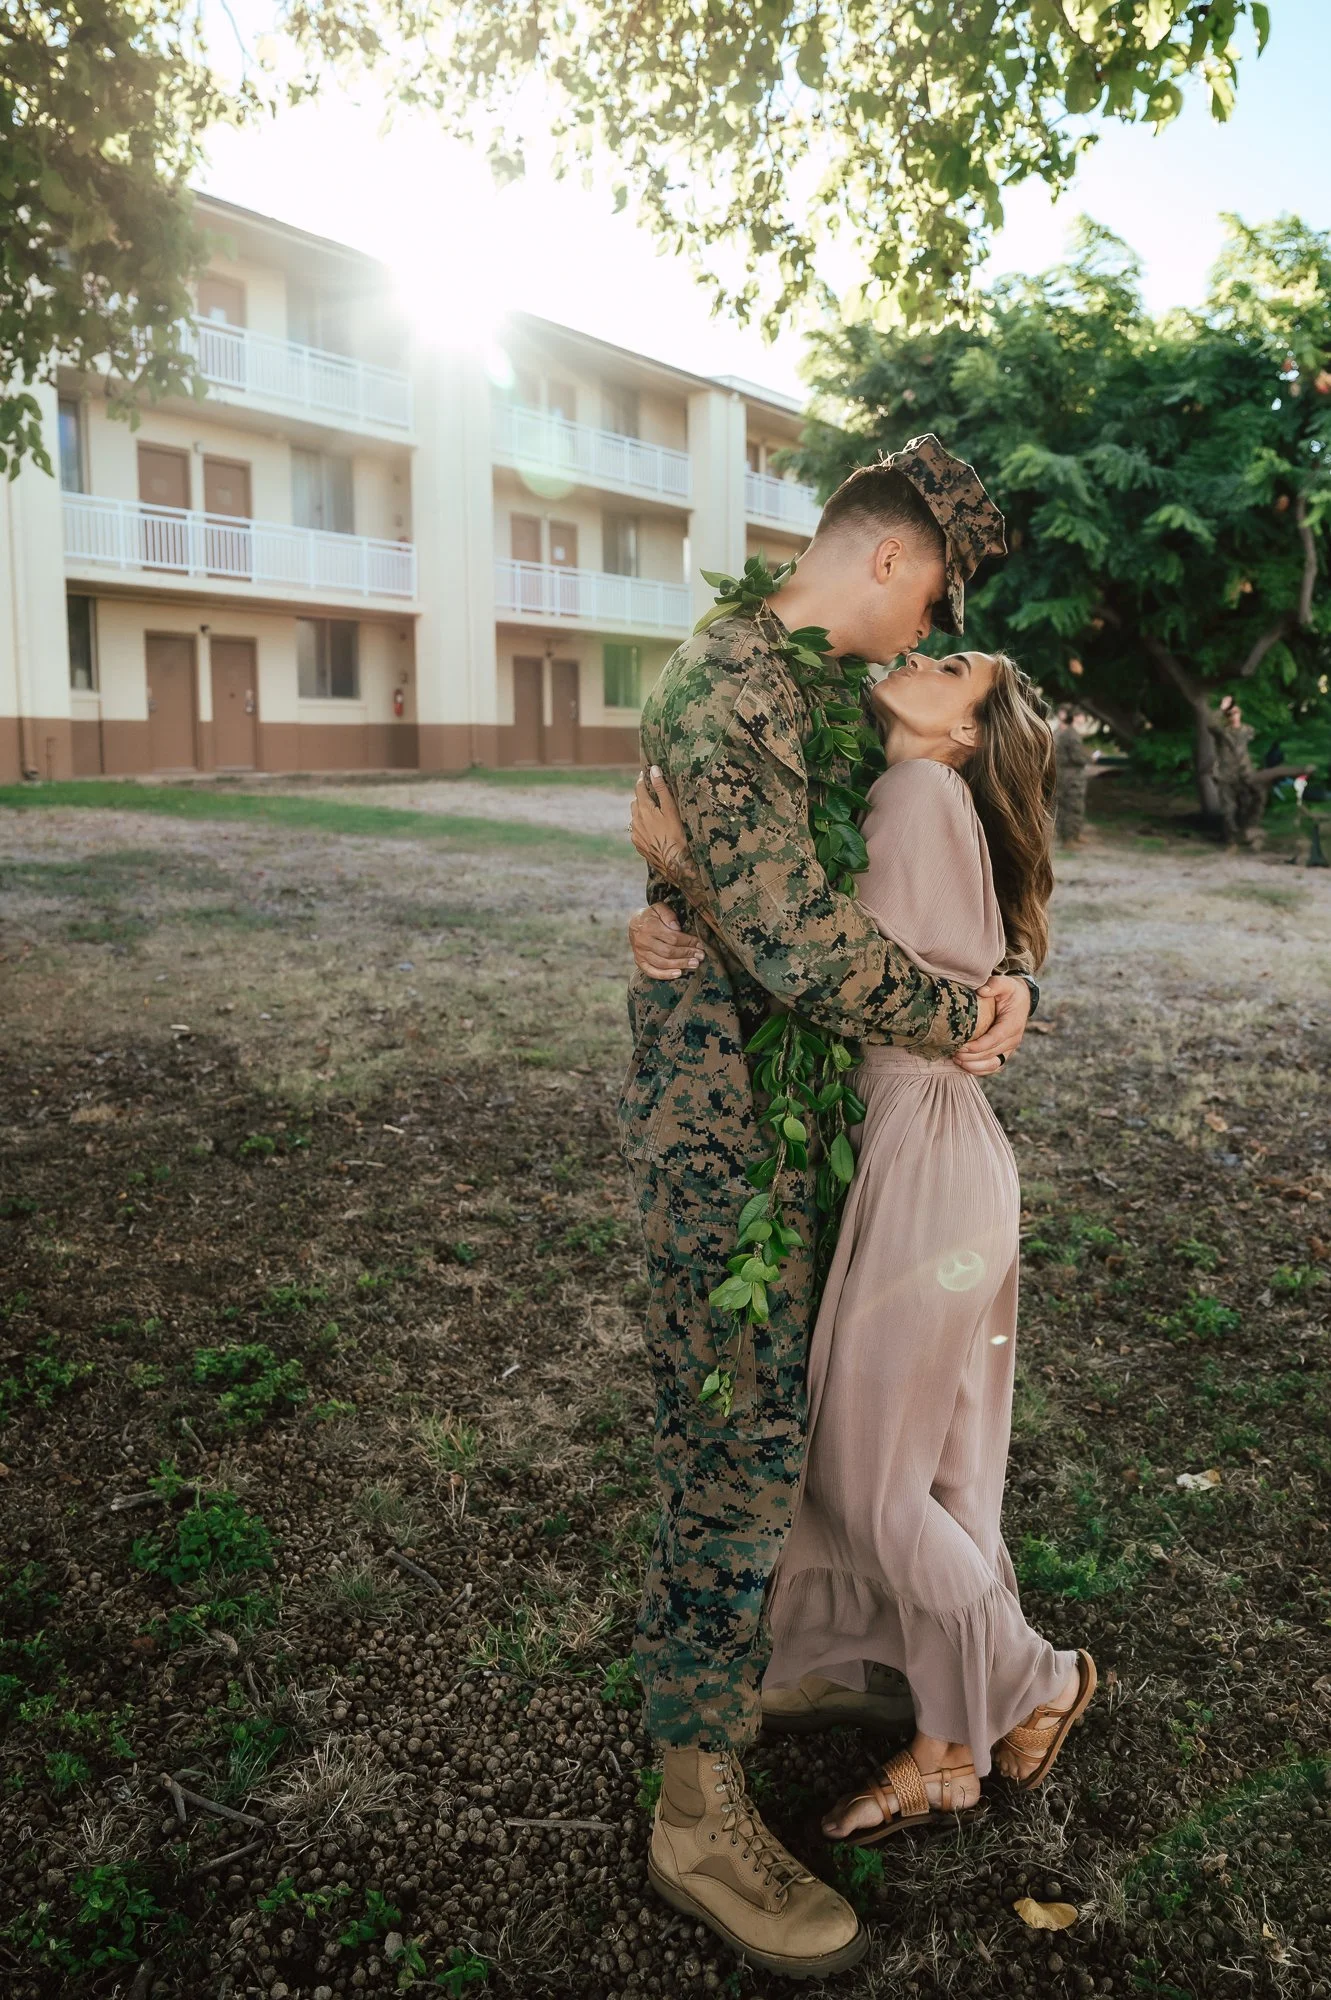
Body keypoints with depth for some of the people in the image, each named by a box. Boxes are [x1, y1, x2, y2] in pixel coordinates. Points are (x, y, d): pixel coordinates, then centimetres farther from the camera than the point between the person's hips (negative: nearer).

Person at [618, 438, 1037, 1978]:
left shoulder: (827, 694, 14)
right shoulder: (718, 686, -19)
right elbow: (794, 939, -27)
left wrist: (1001, 975, 0)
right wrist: (954, 1018, -12)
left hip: (795, 1116, 10)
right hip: (719, 1131, -10)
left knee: (775, 1425, 23)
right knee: (734, 1457, -1)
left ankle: (748, 1654, 45)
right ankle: (700, 1816, 17)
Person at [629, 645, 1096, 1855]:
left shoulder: (925, 794, -13)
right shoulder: (903, 803, 15)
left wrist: (686, 868, -18)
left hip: (928, 1166, -9)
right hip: (915, 1157, 9)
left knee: (868, 1483, 4)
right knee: (932, 1470, 16)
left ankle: (1037, 1688, 27)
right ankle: (947, 1756, 32)